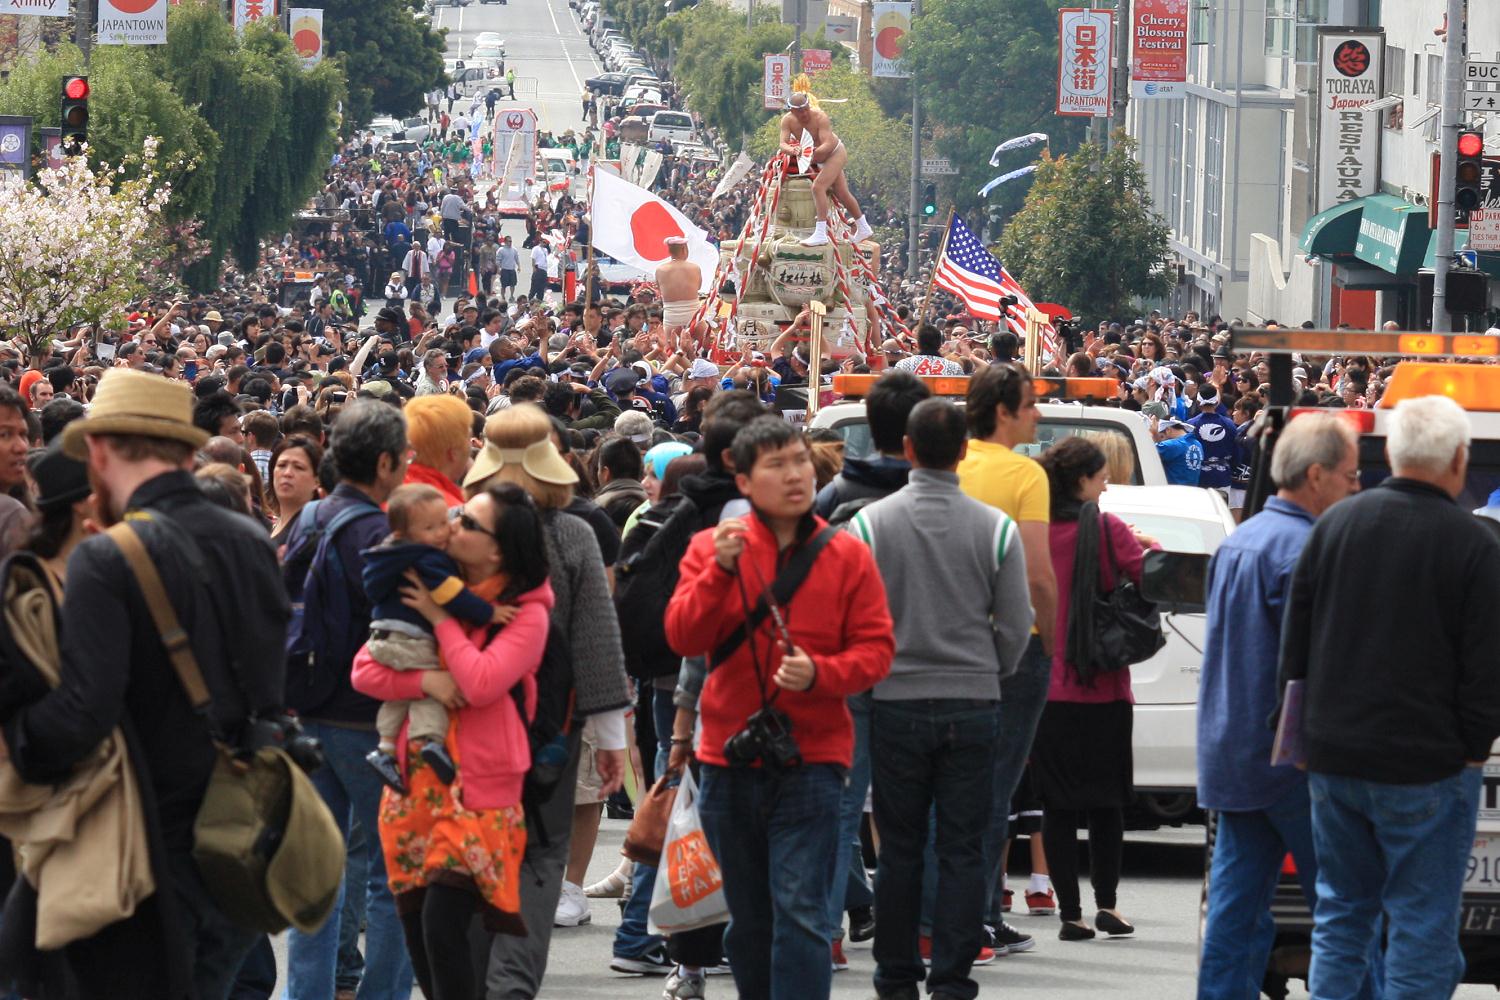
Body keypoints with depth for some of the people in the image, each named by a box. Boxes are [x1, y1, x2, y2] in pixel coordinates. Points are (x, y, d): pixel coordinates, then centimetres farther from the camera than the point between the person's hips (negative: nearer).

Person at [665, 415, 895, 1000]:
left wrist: (819, 673, -19)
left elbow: (876, 650, -1)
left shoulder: (846, 556, 1)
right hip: (730, 759, 2)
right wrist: (720, 570, -20)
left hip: (811, 759, -2)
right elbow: (683, 637, -6)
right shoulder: (712, 547, 4)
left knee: (800, 915, -12)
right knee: (749, 922, 13)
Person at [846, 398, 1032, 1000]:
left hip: (897, 702, 0)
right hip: (974, 704, 0)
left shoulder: (870, 523, -5)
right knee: (964, 849, 4)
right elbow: (1017, 625, 1)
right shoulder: (995, 528, -4)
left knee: (900, 846, 8)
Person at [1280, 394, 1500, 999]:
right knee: (1423, 926, 1)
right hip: (1425, 765, -5)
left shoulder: (1336, 524, 4)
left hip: (1333, 761, 5)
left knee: (1341, 912, 17)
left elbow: (1295, 639, 9)